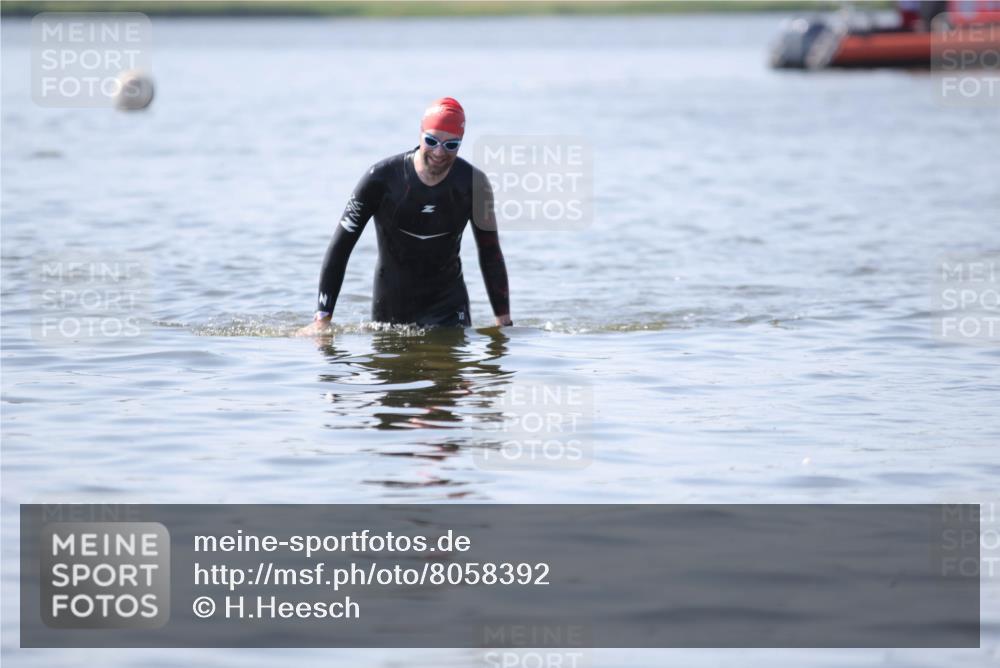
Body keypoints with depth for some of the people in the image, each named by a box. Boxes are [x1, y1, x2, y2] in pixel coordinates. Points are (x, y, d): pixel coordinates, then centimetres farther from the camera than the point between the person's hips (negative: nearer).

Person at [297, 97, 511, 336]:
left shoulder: (473, 184, -11)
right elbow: (340, 247, -10)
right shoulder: (382, 178, -16)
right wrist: (322, 318, -15)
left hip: (448, 304, 0)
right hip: (391, 305, 0)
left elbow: (490, 253, 2)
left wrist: (504, 321, 0)